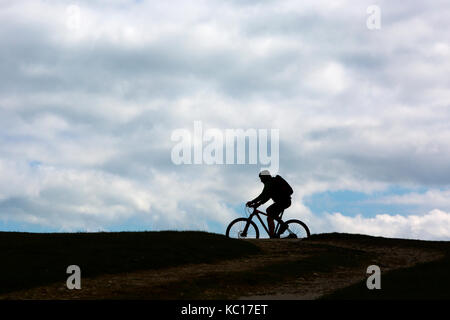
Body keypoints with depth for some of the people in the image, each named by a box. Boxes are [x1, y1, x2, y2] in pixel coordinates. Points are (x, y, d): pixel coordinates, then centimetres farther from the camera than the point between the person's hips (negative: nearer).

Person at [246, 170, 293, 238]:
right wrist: (258, 204, 13)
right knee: (268, 211, 19)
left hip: (283, 201, -10)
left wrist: (252, 202, -19)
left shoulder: (269, 183, -12)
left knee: (269, 218, -8)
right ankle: (283, 225, 14)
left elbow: (263, 196, -20)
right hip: (285, 201, 10)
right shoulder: (272, 182, 19)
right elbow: (266, 197, 21)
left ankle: (272, 236, -8)